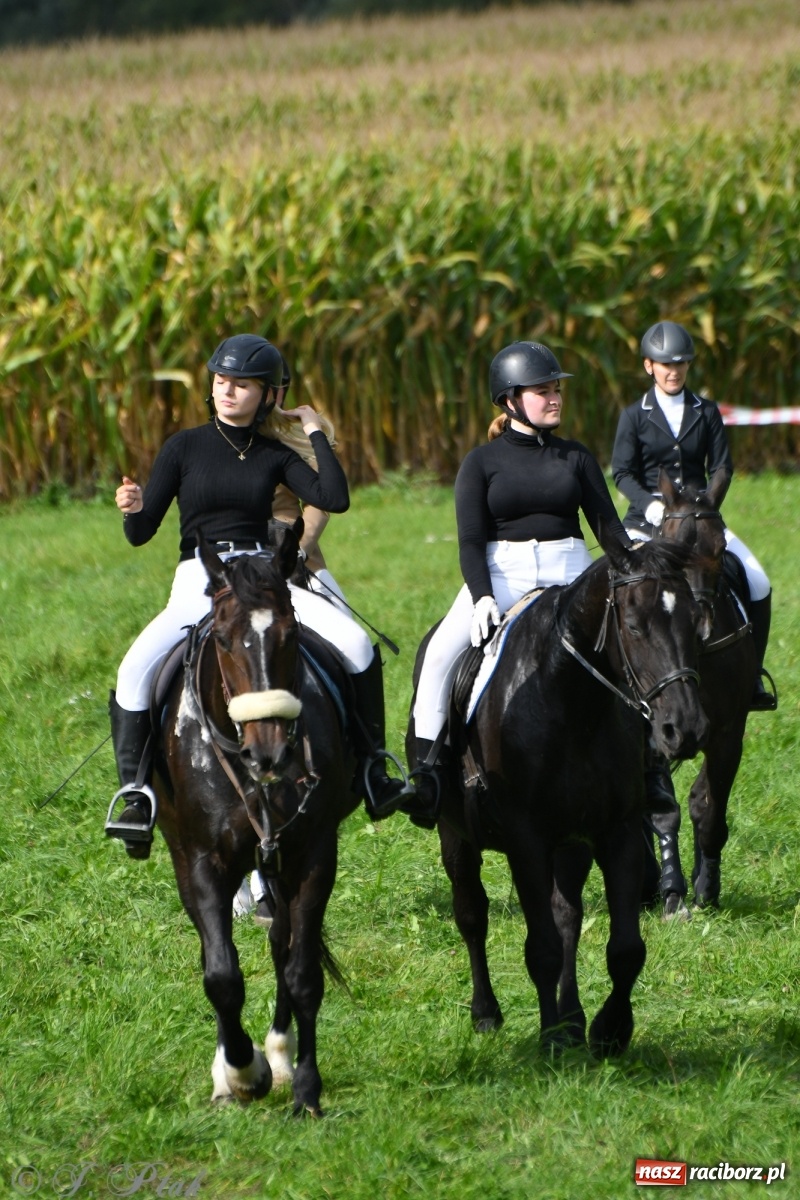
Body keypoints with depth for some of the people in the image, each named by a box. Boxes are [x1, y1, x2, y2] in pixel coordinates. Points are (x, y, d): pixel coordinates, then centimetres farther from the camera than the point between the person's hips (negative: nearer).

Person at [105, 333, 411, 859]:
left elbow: (335, 499, -6)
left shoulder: (275, 456, 10)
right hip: (197, 585, -1)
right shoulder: (184, 448, 5)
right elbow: (141, 532, 2)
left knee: (357, 645, -20)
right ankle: (136, 794, -18)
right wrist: (133, 508, -21)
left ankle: (372, 770, -8)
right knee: (136, 671, -28)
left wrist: (316, 433, 1)